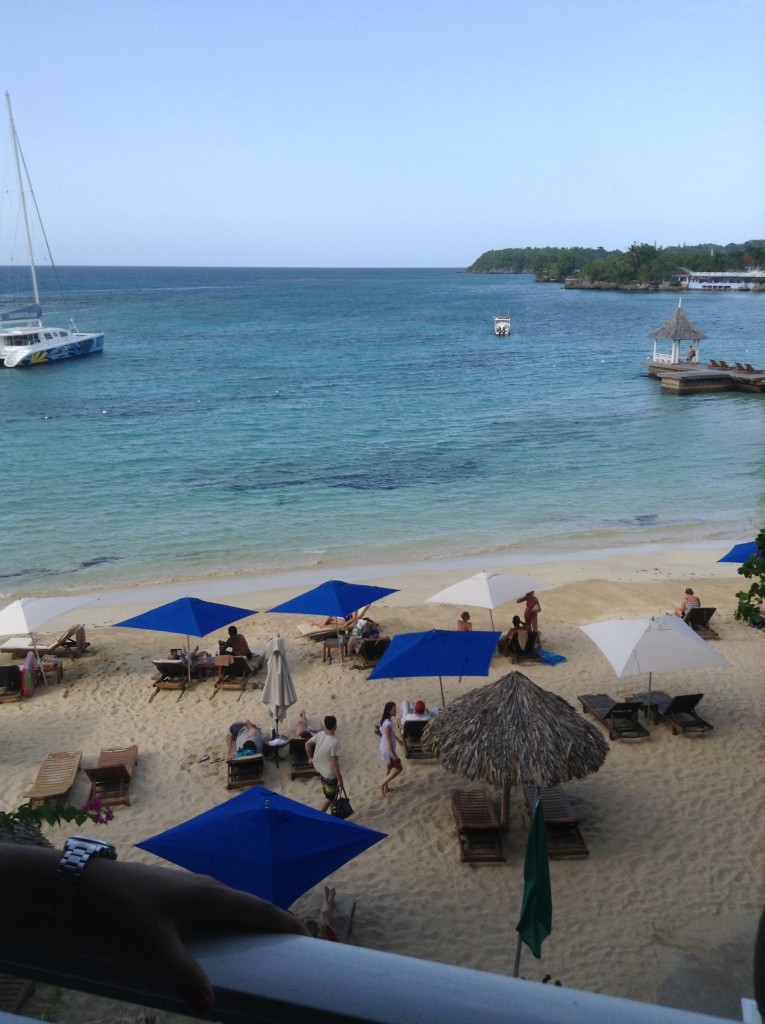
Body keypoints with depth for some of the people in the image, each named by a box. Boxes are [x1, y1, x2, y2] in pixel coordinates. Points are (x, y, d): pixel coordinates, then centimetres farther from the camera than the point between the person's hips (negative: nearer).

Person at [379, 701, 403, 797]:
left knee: (389, 767, 24)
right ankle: (383, 784, 10)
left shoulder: (387, 720, -1)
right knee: (399, 768, 5)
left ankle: (386, 788, 38)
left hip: (384, 748, 9)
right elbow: (389, 740, -26)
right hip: (388, 750, -9)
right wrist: (393, 754, -20)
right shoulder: (388, 724, -31)